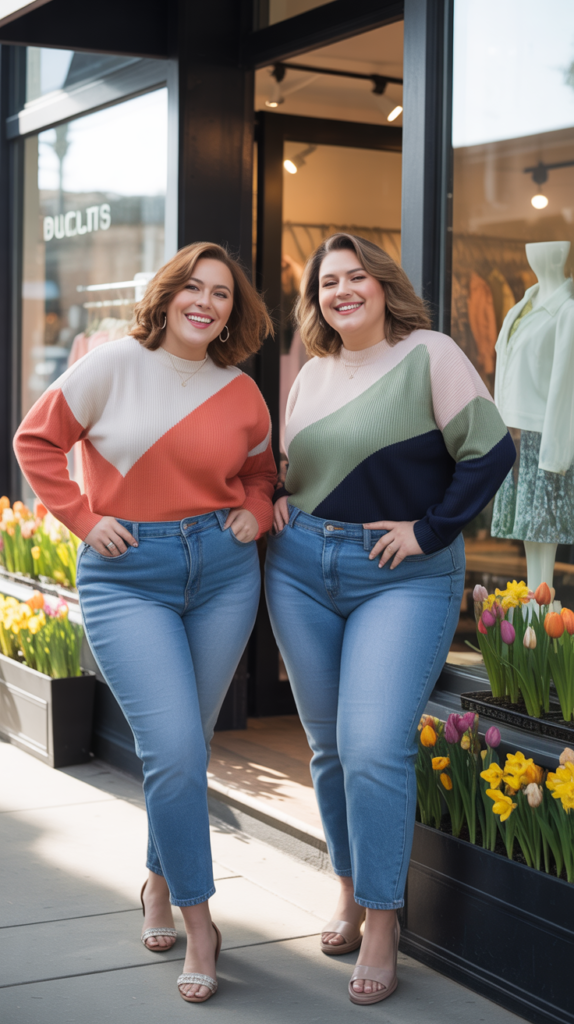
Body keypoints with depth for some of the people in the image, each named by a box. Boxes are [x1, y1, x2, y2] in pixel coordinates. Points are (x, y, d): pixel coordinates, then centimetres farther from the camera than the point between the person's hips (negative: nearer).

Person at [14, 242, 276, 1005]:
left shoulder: (241, 394, 6)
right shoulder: (113, 366, -4)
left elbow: (260, 470, 23)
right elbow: (37, 440, 2)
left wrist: (255, 514, 4)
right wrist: (83, 518, -4)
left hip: (224, 569, 4)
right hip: (127, 575, -3)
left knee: (185, 748, 11)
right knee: (175, 751, -12)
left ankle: (161, 882, 36)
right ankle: (199, 924, 3)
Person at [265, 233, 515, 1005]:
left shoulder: (429, 356, -7)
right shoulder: (313, 372, 12)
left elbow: (491, 451, -12)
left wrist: (429, 531, -13)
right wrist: (279, 502, 6)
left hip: (405, 580, -6)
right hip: (301, 571, 6)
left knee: (375, 748, -13)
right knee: (328, 746, 11)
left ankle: (382, 921, 1)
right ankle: (351, 890, 29)